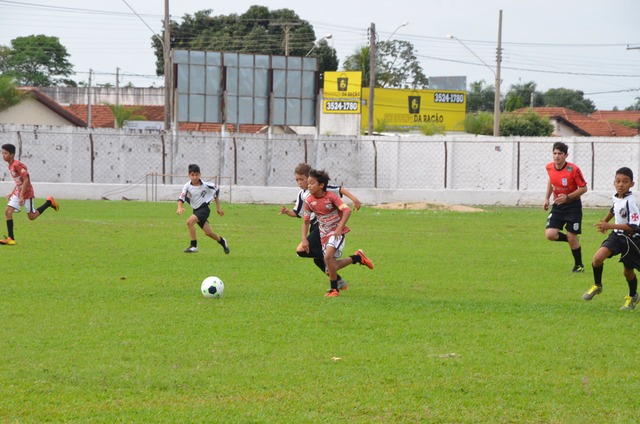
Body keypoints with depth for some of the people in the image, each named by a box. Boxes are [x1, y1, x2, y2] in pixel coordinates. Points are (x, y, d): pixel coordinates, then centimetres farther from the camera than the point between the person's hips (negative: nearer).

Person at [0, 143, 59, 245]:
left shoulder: (17, 165, -22)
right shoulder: (11, 166, 7)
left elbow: (26, 180, -25)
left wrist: (21, 196, -28)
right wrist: (12, 194, 15)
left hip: (27, 193, -9)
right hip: (18, 192, 9)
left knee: (31, 216, 3)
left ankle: (49, 202, 22)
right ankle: (11, 239, -6)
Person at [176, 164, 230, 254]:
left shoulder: (205, 185, -14)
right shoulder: (187, 186, -9)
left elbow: (216, 190, 3)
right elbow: (181, 198, -15)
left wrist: (218, 208, 9)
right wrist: (180, 208, -38)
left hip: (204, 209, -4)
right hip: (196, 210, 4)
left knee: (189, 221, -26)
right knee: (208, 232, 6)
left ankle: (193, 246, -19)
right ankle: (222, 242, 35)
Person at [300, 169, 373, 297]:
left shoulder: (331, 196, -17)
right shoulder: (309, 201, -4)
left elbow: (347, 211, -24)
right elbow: (306, 221, 4)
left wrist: (340, 227, -35)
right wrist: (304, 238, -9)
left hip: (337, 232, -6)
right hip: (324, 234, 6)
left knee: (328, 257, -26)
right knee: (331, 266, 5)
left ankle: (334, 289, -12)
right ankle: (357, 258, 27)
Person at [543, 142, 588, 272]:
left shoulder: (573, 170, -21)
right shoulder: (549, 167, -4)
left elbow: (583, 188, -15)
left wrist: (567, 197, -24)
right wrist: (546, 199, 9)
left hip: (573, 206, -5)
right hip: (558, 206, 5)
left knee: (572, 238, -4)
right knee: (550, 234, -12)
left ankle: (579, 265, 19)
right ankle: (572, 240, 17)